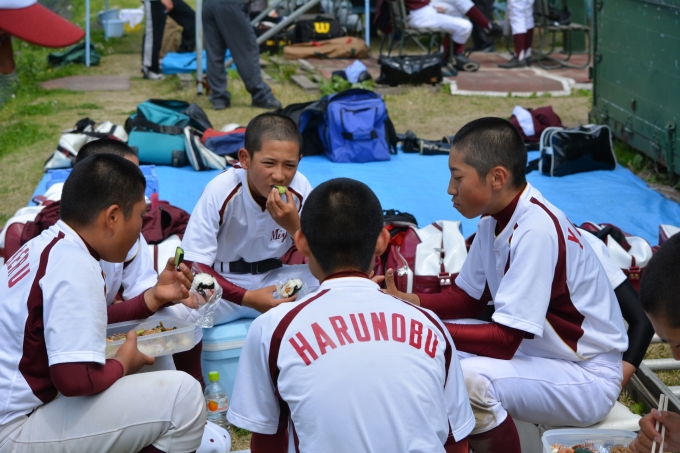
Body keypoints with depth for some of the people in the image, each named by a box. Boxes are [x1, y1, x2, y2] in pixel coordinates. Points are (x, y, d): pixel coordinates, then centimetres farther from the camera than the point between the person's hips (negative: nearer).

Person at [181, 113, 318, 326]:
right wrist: (248, 298, -33)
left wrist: (295, 226, -26)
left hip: (274, 279, 3)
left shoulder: (301, 188, -12)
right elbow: (193, 266, -20)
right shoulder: (221, 190, -20)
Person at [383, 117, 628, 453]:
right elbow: (470, 298, 10)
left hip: (588, 376, -9)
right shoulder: (495, 219, 0)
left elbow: (506, 339, -28)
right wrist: (408, 302, -7)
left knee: (468, 380, -30)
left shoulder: (536, 228, -27)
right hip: (535, 352, 9)